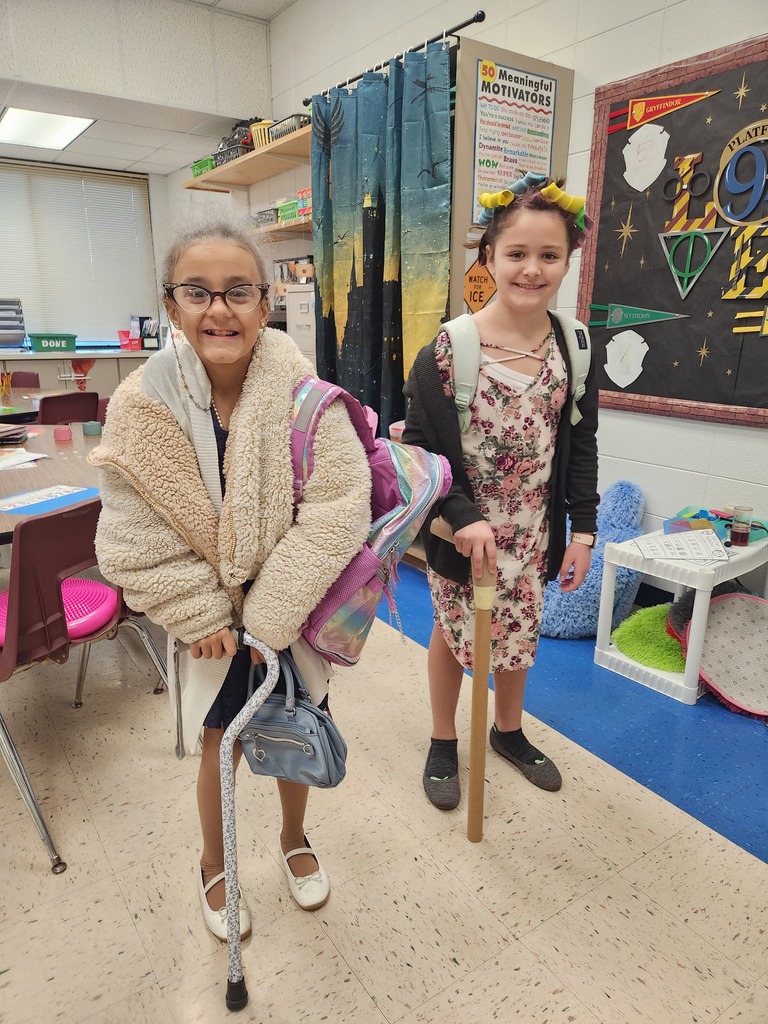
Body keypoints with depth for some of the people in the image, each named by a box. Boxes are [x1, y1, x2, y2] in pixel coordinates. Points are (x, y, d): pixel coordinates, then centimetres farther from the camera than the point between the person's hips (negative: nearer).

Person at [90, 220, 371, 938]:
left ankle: (294, 839, 50)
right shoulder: (143, 403, -17)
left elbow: (337, 510, -22)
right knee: (222, 744, 14)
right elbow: (134, 540, -11)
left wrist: (269, 616, -20)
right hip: (208, 616, 0)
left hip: (294, 609, 1)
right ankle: (213, 865, 45)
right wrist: (205, 617, -12)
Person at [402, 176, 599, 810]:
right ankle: (443, 743, 39)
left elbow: (581, 444, 4)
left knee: (519, 634, 19)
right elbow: (419, 446, -13)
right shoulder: (449, 347, -16)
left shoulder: (574, 347, -1)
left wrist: (583, 528, -1)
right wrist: (462, 517, -23)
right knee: (453, 632, 14)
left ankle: (509, 730, 47)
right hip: (461, 532, -3)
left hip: (532, 531, 4)